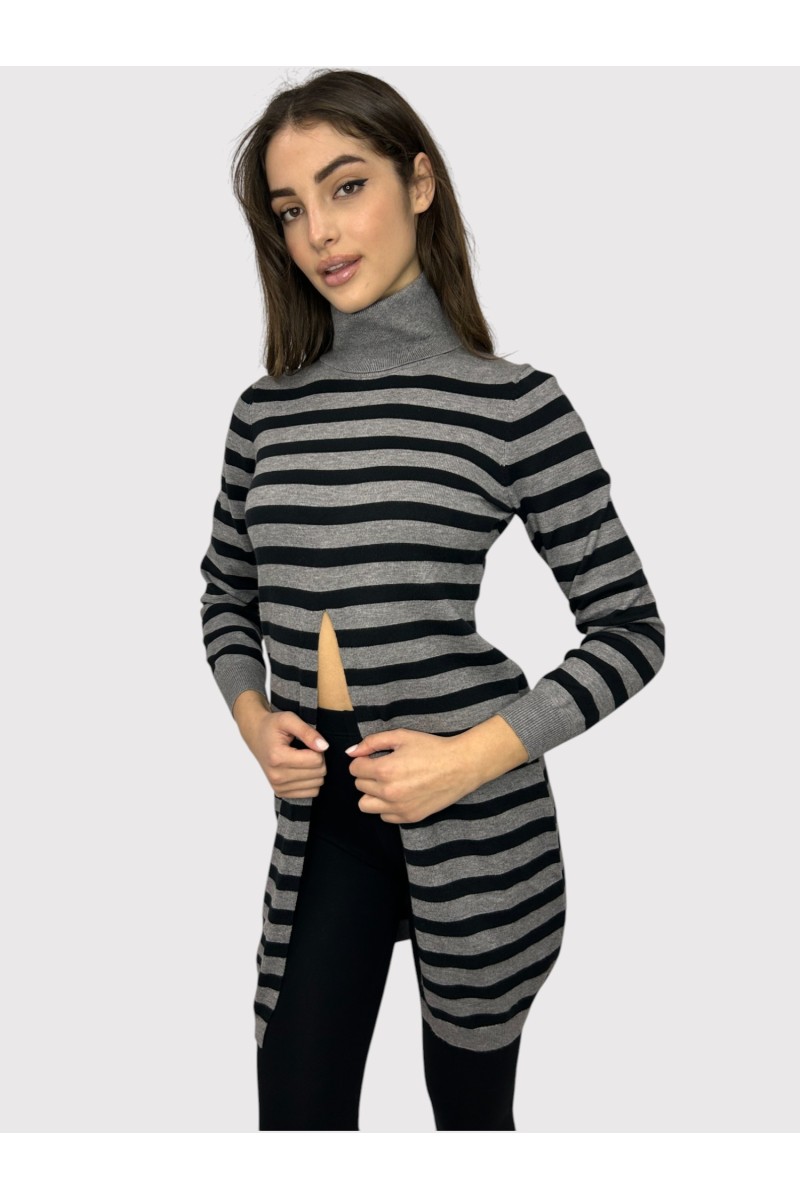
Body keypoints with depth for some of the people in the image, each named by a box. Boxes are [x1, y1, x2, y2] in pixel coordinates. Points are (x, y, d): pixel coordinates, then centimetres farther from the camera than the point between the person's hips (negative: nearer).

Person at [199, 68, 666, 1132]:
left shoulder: (512, 403, -11)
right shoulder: (266, 411, 2)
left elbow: (630, 628, -8)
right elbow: (227, 592, 15)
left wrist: (477, 754, -18)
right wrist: (252, 716, -3)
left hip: (476, 822, -3)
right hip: (320, 815, 3)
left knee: (470, 1104, 18)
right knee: (296, 1106, 9)